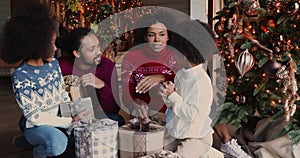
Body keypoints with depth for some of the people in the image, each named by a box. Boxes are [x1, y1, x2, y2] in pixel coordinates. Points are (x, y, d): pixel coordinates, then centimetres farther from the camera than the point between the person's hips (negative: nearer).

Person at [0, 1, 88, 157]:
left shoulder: (53, 63, 1)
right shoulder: (20, 77, -18)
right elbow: (34, 117, -19)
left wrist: (73, 115, -10)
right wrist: (70, 121, -23)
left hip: (61, 120, 6)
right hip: (36, 127, -5)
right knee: (58, 143, -35)